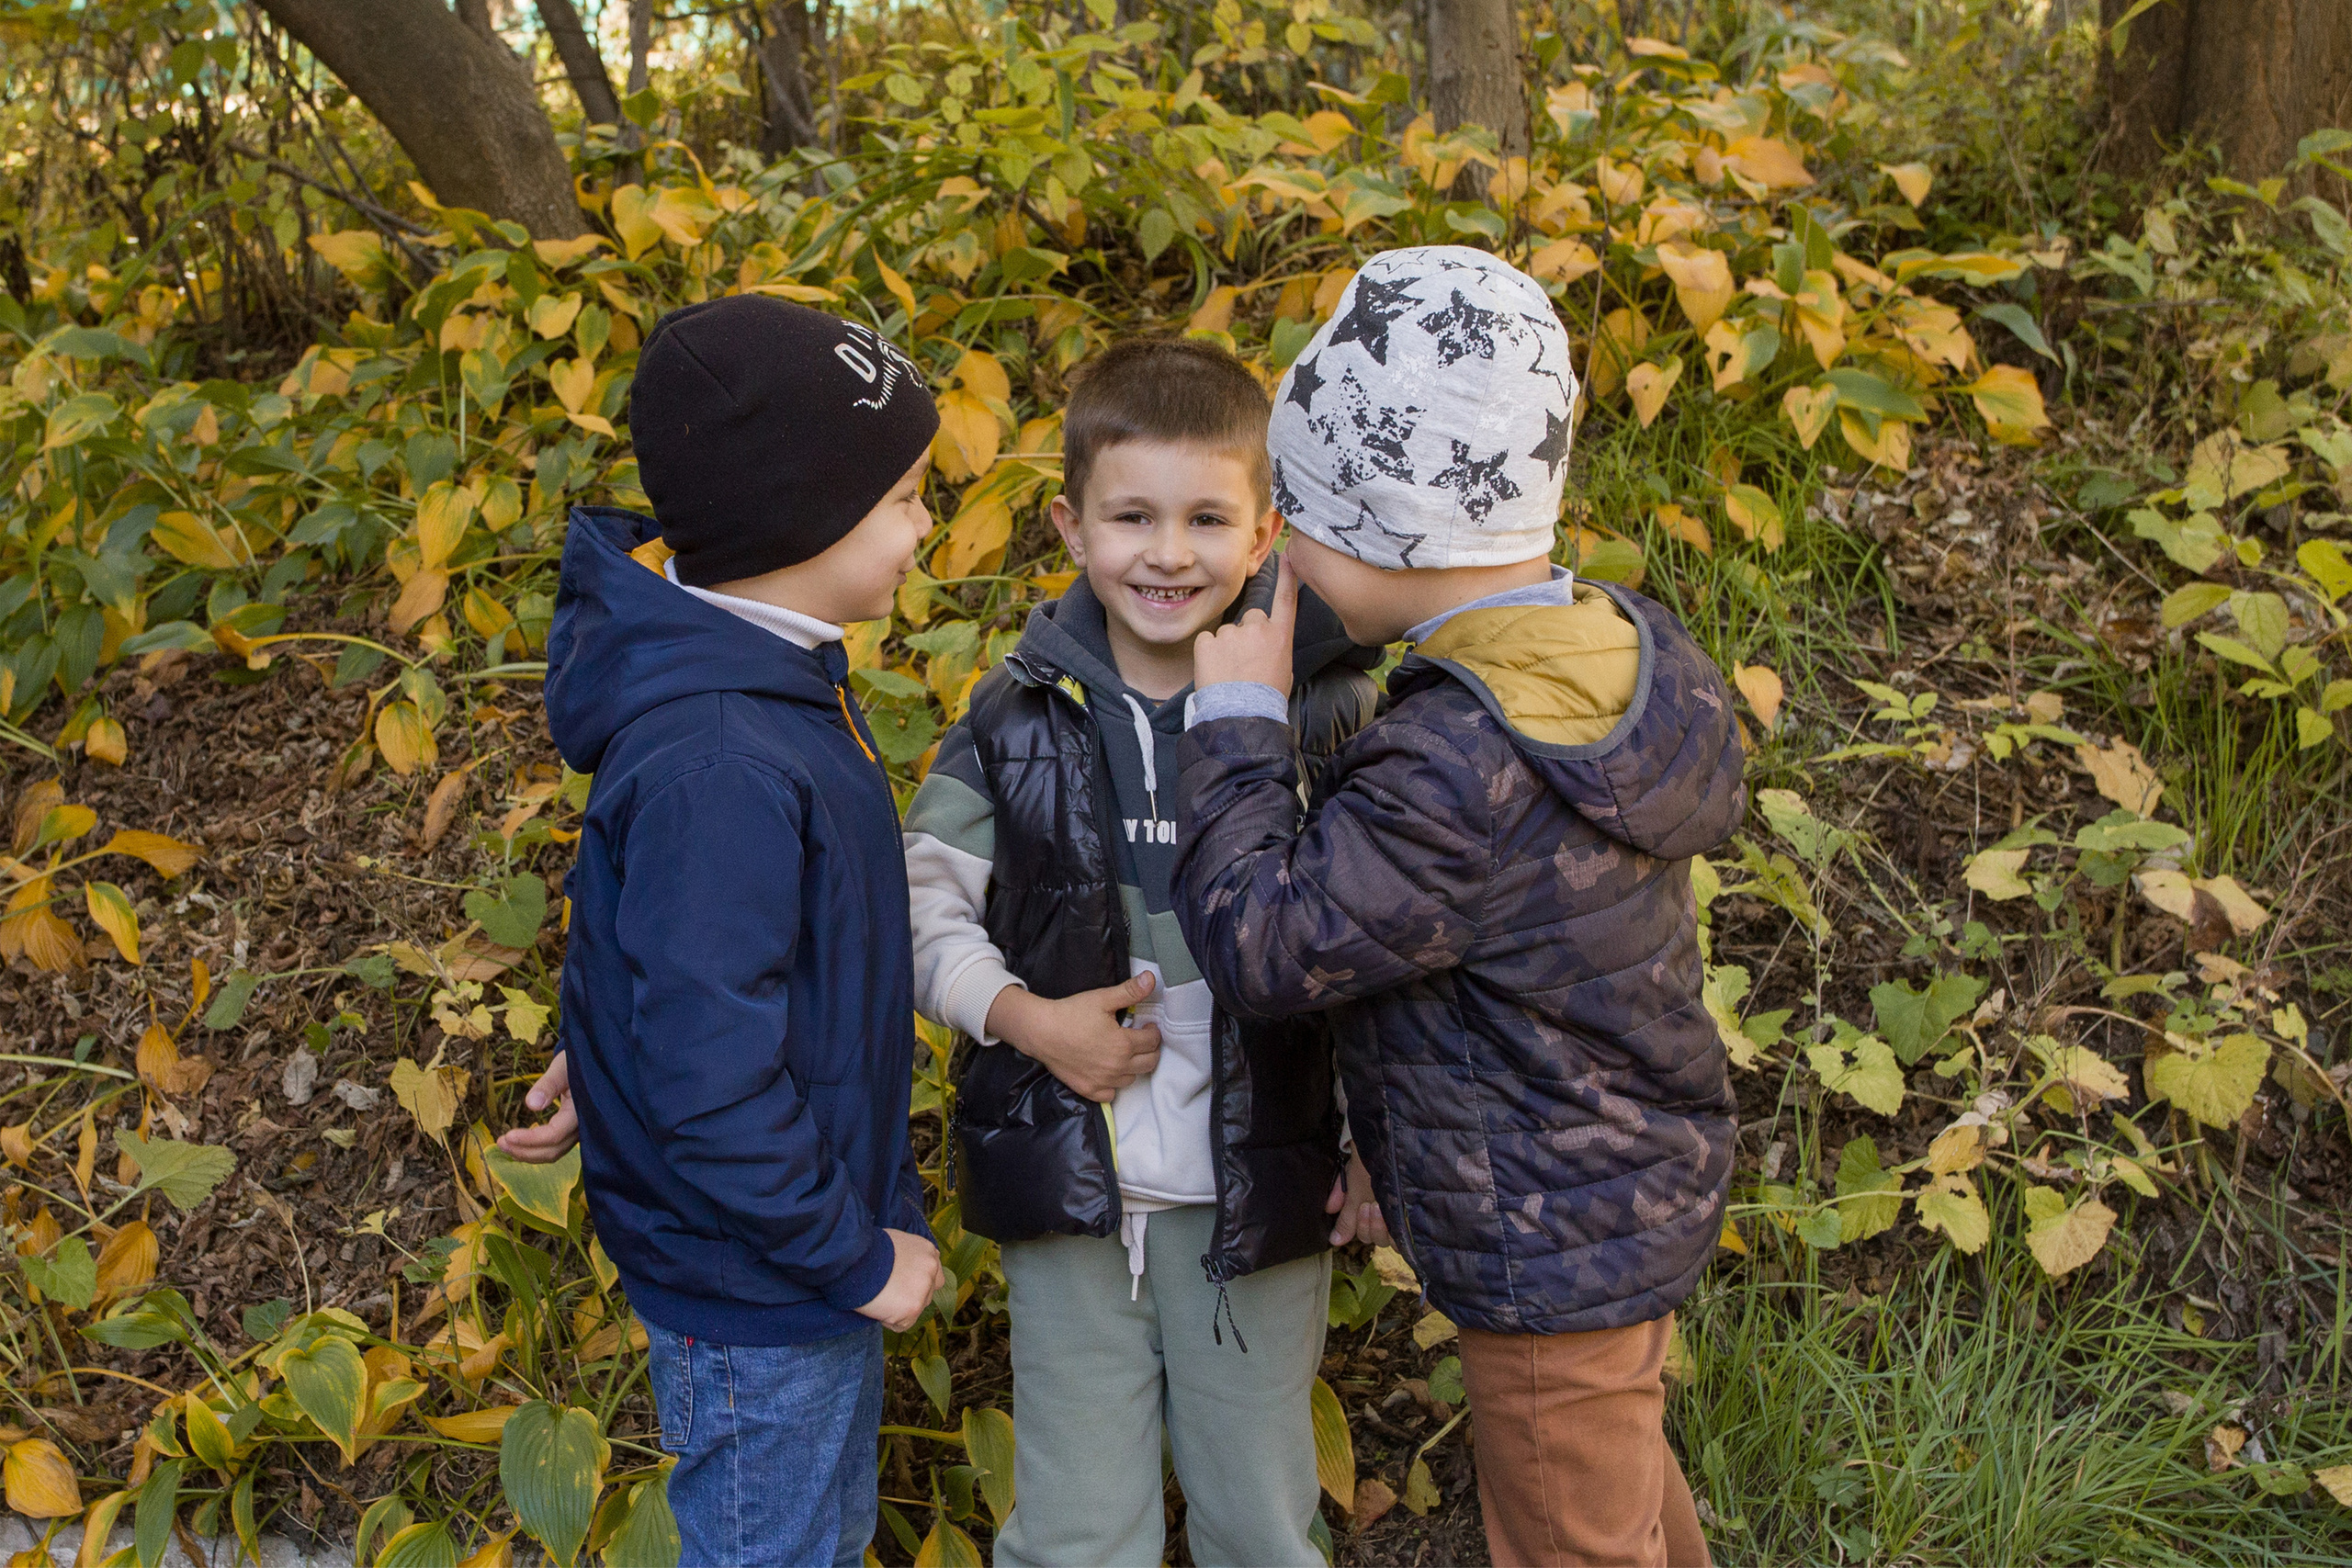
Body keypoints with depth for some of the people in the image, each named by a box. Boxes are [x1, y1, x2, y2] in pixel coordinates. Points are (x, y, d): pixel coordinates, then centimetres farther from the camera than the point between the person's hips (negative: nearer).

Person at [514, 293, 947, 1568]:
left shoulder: (759, 669, -2)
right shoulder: (717, 772, -33)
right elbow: (713, 1088, -30)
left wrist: (618, 1046, 16)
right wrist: (856, 1255, -19)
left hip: (816, 1235, 9)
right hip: (753, 1288, -9)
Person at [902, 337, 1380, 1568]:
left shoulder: (1321, 708, -8)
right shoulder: (1020, 715, -5)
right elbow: (921, 897, 3)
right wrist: (1019, 1013, -13)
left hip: (1258, 1189, 0)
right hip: (1069, 1186, 1)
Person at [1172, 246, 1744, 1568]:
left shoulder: (1460, 766, -35)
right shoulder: (1625, 648, -6)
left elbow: (1264, 949, -28)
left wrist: (1240, 718, -19)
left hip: (1555, 1247, -9)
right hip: (1645, 1186, 9)